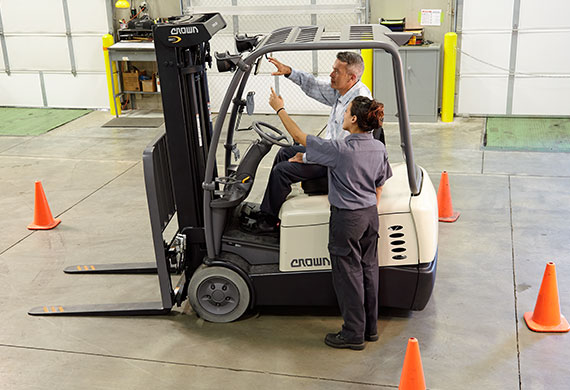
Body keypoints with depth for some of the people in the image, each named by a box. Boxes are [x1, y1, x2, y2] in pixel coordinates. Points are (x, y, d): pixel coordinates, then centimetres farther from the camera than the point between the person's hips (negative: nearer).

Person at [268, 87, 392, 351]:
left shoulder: (339, 150, -21)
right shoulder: (379, 149, -1)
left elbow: (299, 136, -12)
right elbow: (379, 186, 9)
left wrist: (280, 109, 1)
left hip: (346, 219, -7)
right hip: (370, 215, 7)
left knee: (348, 275, 5)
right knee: (368, 270, 16)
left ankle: (354, 334, 16)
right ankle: (371, 328, 29)